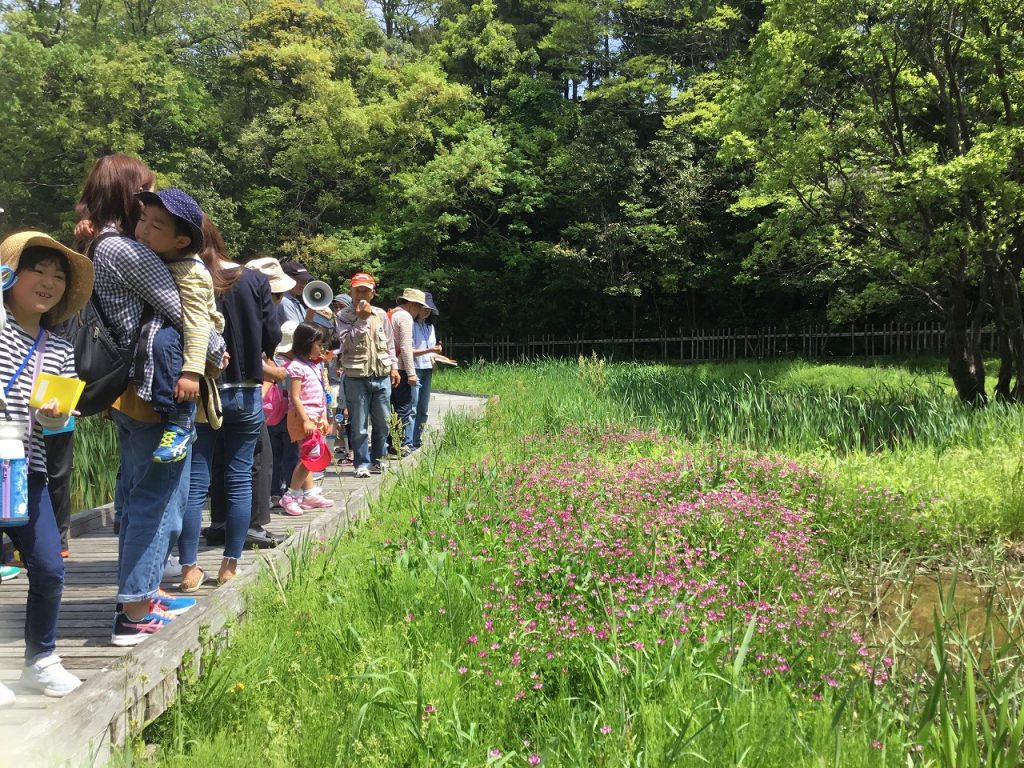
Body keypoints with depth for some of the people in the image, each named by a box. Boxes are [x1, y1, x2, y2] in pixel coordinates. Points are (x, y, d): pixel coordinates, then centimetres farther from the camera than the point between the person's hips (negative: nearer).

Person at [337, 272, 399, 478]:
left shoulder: (381, 315, 9)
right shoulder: (343, 316, -2)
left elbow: (390, 343, 16)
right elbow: (347, 342, -15)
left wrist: (393, 366, 12)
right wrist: (361, 319, -17)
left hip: (382, 377, 4)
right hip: (356, 378, -3)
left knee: (382, 422, 10)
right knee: (359, 425, 1)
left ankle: (377, 460, 25)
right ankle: (362, 463, 12)